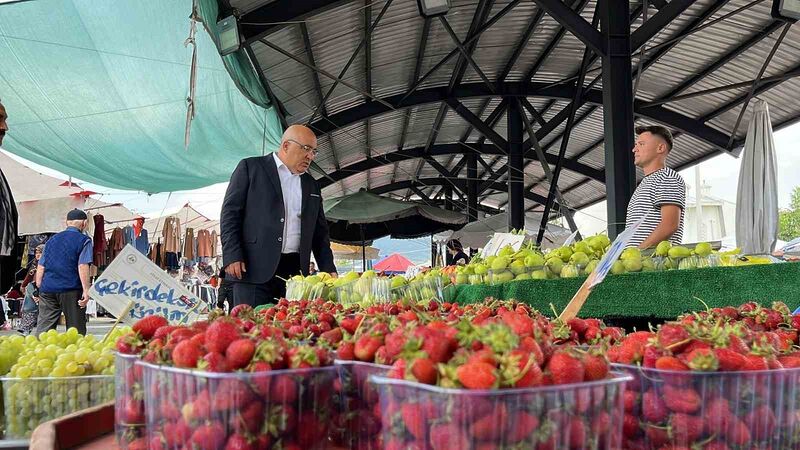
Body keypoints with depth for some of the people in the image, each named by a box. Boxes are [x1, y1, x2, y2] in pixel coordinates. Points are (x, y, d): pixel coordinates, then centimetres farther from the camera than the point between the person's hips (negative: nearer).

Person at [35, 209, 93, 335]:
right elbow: (82, 266, -11)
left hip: (47, 288, 5)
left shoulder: (52, 240, 17)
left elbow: (40, 267, 15)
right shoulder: (84, 240, 0)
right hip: (71, 290, -5)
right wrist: (86, 290, -14)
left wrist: (40, 289, 20)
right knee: (76, 331, 2)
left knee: (43, 327, 5)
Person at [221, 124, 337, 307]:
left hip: (295, 271, 5)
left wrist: (329, 270, 11)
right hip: (254, 268, -4)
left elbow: (319, 231, 22)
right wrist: (233, 257, -10)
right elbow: (230, 213, 0)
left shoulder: (311, 185, 20)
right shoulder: (250, 167, 5)